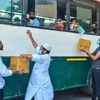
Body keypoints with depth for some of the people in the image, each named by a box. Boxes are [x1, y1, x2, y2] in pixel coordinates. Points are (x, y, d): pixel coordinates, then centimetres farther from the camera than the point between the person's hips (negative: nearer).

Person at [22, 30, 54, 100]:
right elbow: (36, 46, 13)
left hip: (41, 84, -9)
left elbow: (34, 57, -25)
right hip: (35, 83, 9)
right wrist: (31, 37, 10)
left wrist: (24, 55, -12)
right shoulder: (42, 55, 7)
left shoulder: (46, 57, -17)